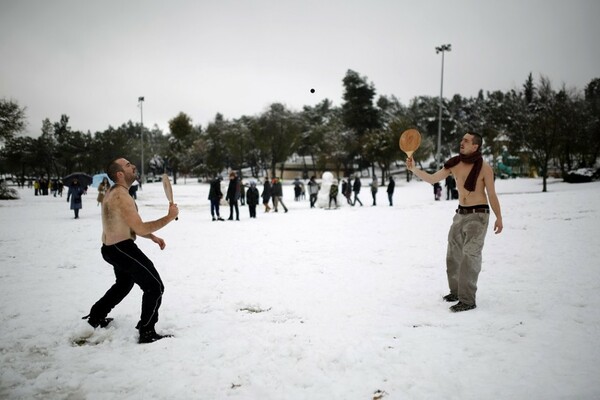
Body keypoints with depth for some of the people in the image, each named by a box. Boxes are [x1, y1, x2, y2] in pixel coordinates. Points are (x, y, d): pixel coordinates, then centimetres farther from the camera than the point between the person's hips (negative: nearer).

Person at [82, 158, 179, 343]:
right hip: (121, 249, -11)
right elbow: (140, 229, -27)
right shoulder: (121, 196, -22)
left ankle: (95, 316, 46)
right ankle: (147, 333, 0)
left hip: (113, 248, 11)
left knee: (124, 284, 33)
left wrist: (153, 237, 12)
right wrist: (169, 217, -21)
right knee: (155, 286, -7)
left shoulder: (114, 192, 12)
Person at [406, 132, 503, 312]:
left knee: (470, 256, -11)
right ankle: (456, 291, 30)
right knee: (453, 254, 14)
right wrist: (414, 169, -10)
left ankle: (468, 300, -7)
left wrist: (498, 217, -6)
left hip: (478, 215, -6)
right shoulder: (454, 163, 0)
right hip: (460, 213, 6)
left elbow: (491, 194, -7)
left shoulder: (484, 167, -13)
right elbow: (432, 179, 2)